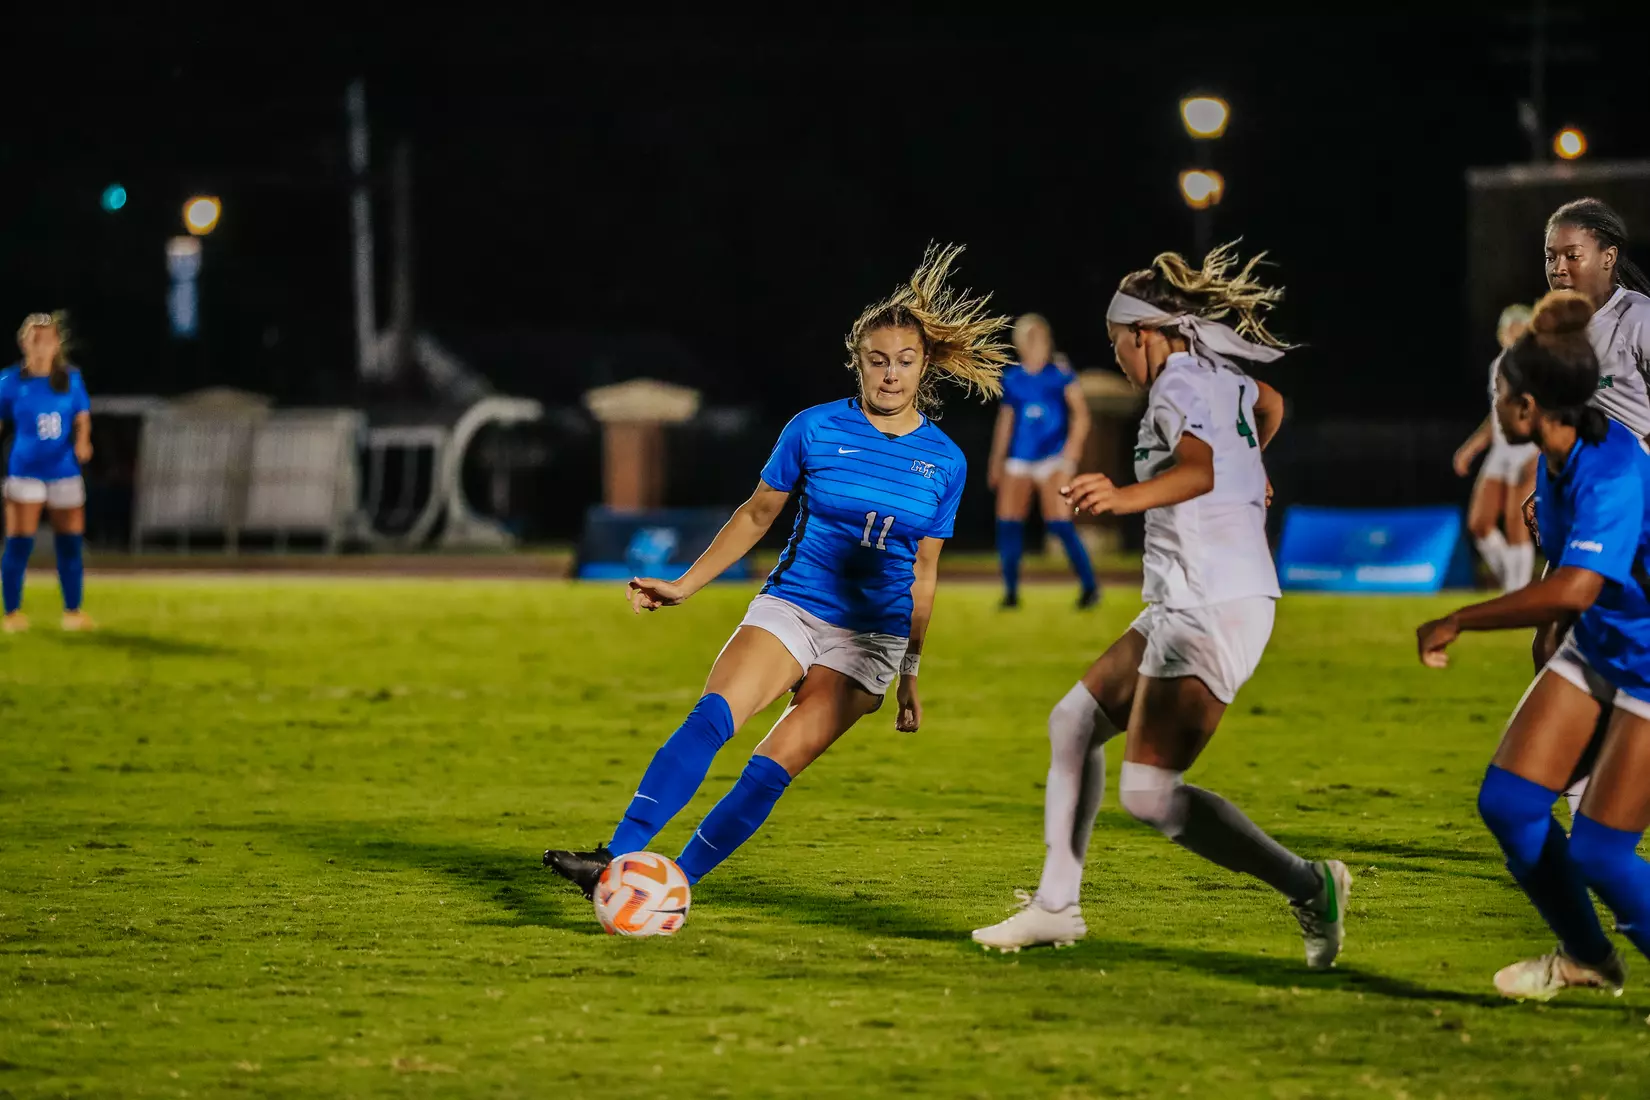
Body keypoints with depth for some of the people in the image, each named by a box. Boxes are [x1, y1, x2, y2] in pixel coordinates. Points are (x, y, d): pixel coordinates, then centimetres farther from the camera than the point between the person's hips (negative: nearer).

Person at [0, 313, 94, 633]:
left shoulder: (70, 379, 3)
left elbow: (82, 416, 9)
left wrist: (82, 441, -11)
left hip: (65, 471, 2)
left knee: (70, 544, 6)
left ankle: (73, 611, 18)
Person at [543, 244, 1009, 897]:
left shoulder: (944, 462, 3)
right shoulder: (815, 429, -1)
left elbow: (923, 573, 11)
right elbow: (758, 514, 10)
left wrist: (910, 675, 14)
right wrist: (684, 586, 7)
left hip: (872, 640, 1)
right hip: (789, 610, -1)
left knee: (777, 765, -17)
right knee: (712, 715, -27)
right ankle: (617, 859, -34)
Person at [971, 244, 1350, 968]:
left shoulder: (1179, 384, -13)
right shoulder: (1223, 377, 14)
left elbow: (1199, 469, -34)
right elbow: (1270, 406, 39)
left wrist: (1125, 497, -51)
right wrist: (1248, 469, 58)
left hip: (1212, 608, -10)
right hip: (1186, 607, 10)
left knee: (1148, 793, -15)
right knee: (1075, 722, 16)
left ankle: (1308, 887, -10)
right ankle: (1055, 906, 20)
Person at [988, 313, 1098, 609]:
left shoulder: (1061, 373, -2)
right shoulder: (1012, 377, 11)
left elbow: (1080, 414, -3)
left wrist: (1072, 449, -14)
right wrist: (996, 461, 18)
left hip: (1053, 459, -5)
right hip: (1018, 460, 5)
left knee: (1060, 524, -13)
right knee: (1007, 521, -3)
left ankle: (1090, 587, -2)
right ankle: (1011, 591, 8)